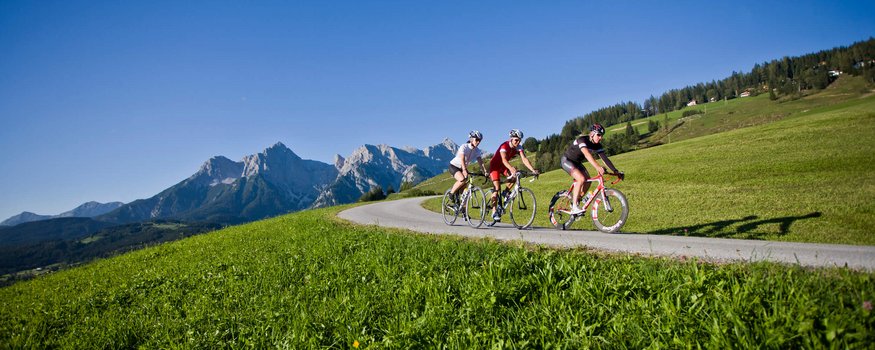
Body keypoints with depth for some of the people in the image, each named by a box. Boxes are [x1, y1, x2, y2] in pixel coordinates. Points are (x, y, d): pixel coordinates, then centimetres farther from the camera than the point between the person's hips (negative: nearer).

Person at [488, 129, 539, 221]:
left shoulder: (518, 147, -13)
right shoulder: (504, 146, -30)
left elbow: (524, 159, -23)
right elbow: (504, 160, -46)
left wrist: (533, 170, -39)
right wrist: (511, 168, -65)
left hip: (504, 166, 6)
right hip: (495, 165, -6)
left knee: (514, 178, -21)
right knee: (497, 188, -17)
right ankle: (494, 212, -15)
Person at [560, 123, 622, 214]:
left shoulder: (597, 145, -7)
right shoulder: (582, 139, -30)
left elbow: (605, 158, -10)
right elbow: (586, 154, -47)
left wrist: (615, 171, -22)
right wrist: (597, 167, -60)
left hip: (577, 162, 8)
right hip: (567, 160, -8)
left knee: (588, 180, -6)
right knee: (581, 179, -26)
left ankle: (576, 200, 14)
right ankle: (574, 208, -22)